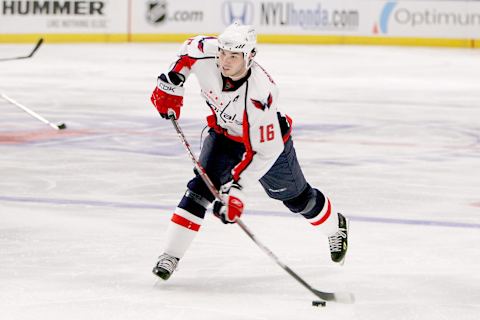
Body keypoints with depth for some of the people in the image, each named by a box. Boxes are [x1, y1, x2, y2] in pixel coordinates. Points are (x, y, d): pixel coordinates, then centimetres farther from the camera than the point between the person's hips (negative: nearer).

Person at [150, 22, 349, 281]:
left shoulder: (259, 95, -43)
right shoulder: (208, 52, -30)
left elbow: (265, 152, -37)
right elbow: (189, 49, -3)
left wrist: (236, 187, -39)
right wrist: (171, 84, -11)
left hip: (267, 137, -4)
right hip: (224, 132, 4)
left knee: (296, 197, 15)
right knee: (201, 188, -16)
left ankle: (336, 227, 46)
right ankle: (170, 255, -12)